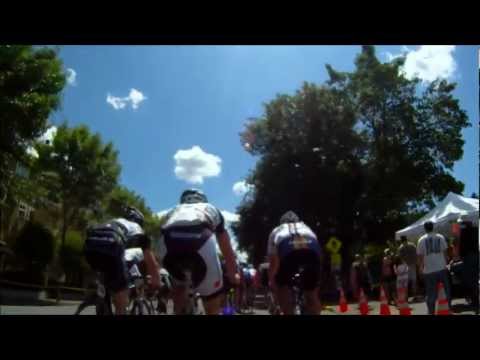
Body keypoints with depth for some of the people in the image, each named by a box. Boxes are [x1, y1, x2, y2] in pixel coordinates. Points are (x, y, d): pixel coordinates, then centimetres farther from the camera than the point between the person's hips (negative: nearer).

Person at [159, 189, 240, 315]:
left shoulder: (174, 210, 42)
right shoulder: (211, 209, 40)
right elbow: (227, 248, 47)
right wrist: (234, 274, 61)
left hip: (169, 241, 2)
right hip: (200, 237, -2)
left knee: (178, 284, 34)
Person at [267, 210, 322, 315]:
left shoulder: (277, 231, 35)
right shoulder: (306, 228, 42)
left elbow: (273, 262, 31)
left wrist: (271, 281, 47)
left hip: (290, 252, -2)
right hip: (312, 252, 2)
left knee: (282, 286, 22)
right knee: (312, 294, 21)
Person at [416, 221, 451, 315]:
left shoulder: (421, 240, 0)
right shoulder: (440, 237, 3)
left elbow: (420, 256, 0)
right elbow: (445, 252, 4)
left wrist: (421, 267, 13)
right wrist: (445, 263, 16)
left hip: (429, 270, -1)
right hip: (442, 268, 1)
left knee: (431, 294, 5)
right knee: (446, 290, 13)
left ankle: (431, 312, 7)